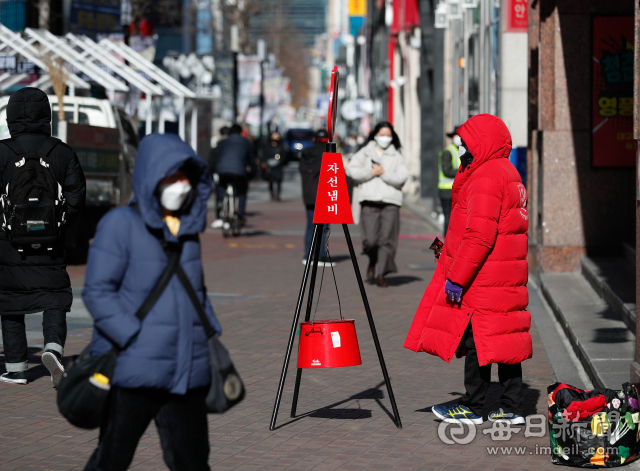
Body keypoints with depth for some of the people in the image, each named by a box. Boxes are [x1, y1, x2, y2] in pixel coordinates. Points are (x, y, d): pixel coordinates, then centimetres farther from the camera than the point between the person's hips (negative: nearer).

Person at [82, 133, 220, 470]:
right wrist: (136, 339, -17)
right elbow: (97, 292, -10)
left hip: (187, 372, 6)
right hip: (134, 371, -6)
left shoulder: (188, 228, 14)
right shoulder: (121, 223, -6)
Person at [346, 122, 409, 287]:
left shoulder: (396, 156, 14)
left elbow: (402, 177, 0)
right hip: (369, 201, 0)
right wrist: (371, 173, -6)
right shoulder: (364, 153, 14)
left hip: (390, 202, 0)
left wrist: (383, 173, -7)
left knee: (387, 239, -8)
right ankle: (373, 262, 22)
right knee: (370, 240, -9)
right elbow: (352, 170, 2)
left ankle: (380, 274, -3)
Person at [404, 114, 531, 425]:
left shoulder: (485, 178, -16)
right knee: (503, 338, 10)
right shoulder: (509, 173, 17)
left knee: (476, 341, -2)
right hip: (507, 279, 10)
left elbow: (479, 236, -22)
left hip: (483, 280, -10)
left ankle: (473, 408, 4)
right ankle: (512, 408, 12)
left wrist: (457, 278, -19)